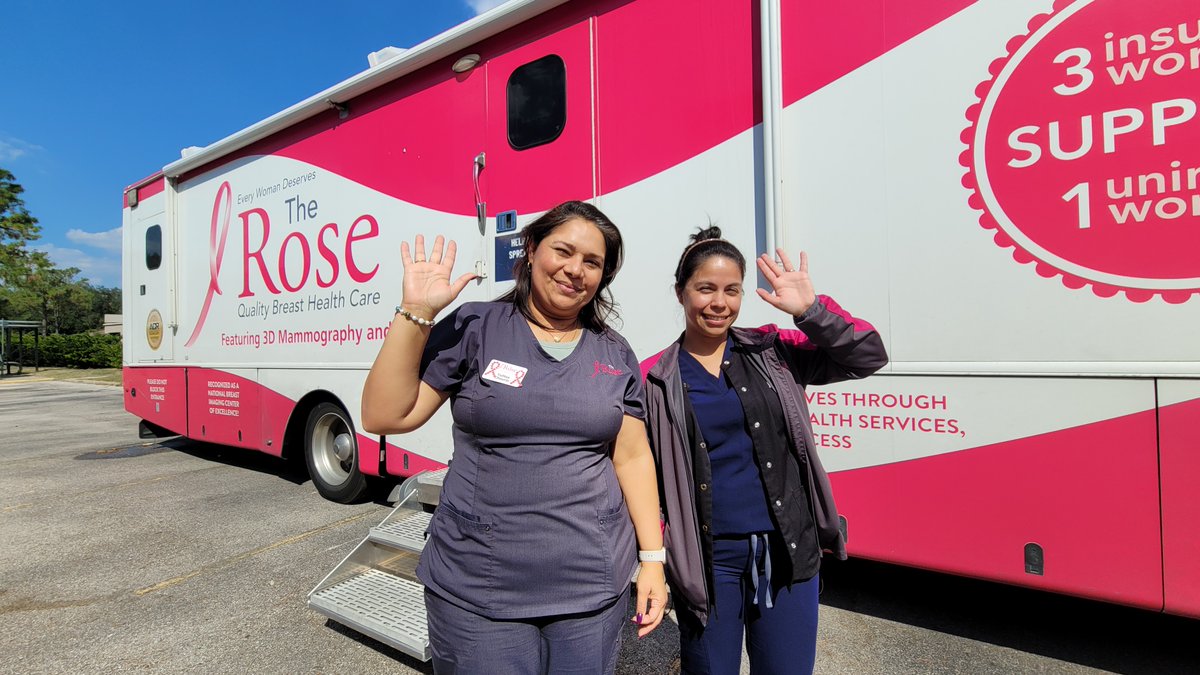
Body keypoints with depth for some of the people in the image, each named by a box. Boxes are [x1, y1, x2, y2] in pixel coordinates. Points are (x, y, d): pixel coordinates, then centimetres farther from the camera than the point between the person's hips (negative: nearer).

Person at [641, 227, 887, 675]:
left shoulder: (773, 353, 2)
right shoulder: (655, 380, -3)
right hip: (707, 558, -1)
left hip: (787, 550, 2)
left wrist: (809, 309, -13)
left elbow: (867, 357, -2)